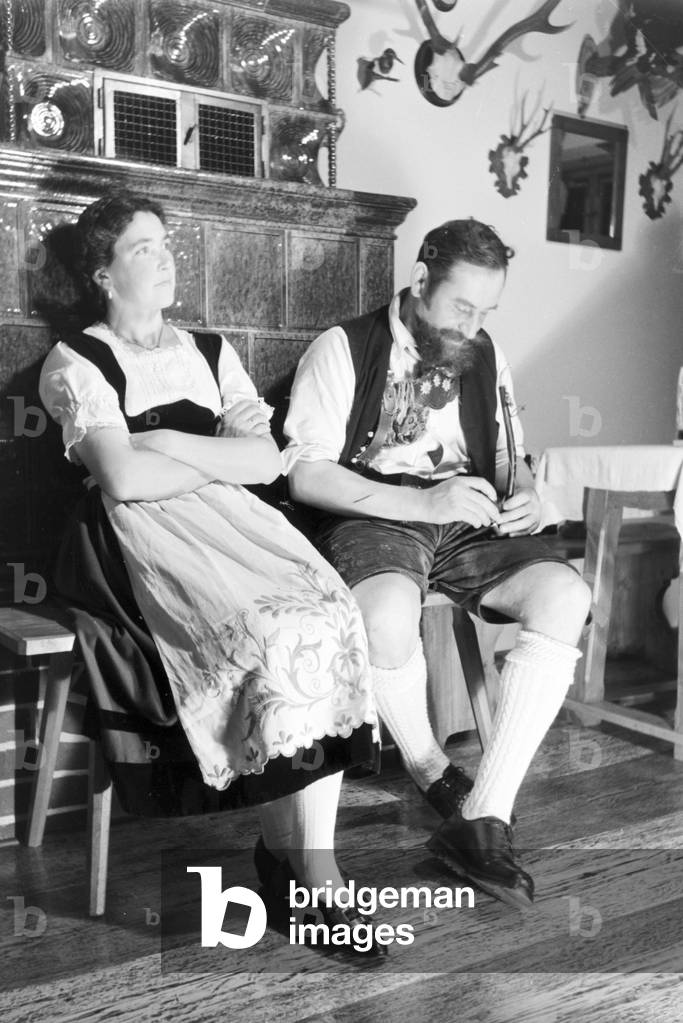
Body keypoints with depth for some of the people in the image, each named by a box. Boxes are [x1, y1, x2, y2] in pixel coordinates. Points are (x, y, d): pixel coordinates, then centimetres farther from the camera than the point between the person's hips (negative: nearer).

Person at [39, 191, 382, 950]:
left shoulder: (209, 353, 22)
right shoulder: (75, 364, 6)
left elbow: (268, 460, 7)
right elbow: (123, 478, -11)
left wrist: (169, 444, -4)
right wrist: (220, 460, 2)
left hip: (230, 520, 5)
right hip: (140, 534, -5)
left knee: (329, 616, -25)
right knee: (267, 631, -30)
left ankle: (311, 858, -21)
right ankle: (294, 853, -13)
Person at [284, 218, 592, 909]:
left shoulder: (485, 356, 20)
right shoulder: (343, 349, 2)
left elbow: (512, 457, 27)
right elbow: (305, 473, -8)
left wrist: (525, 497, 1)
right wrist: (423, 501, -18)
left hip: (469, 524, 5)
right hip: (372, 517, -4)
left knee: (565, 596, -24)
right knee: (389, 613, -38)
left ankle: (483, 819, -24)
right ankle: (430, 770, -5)